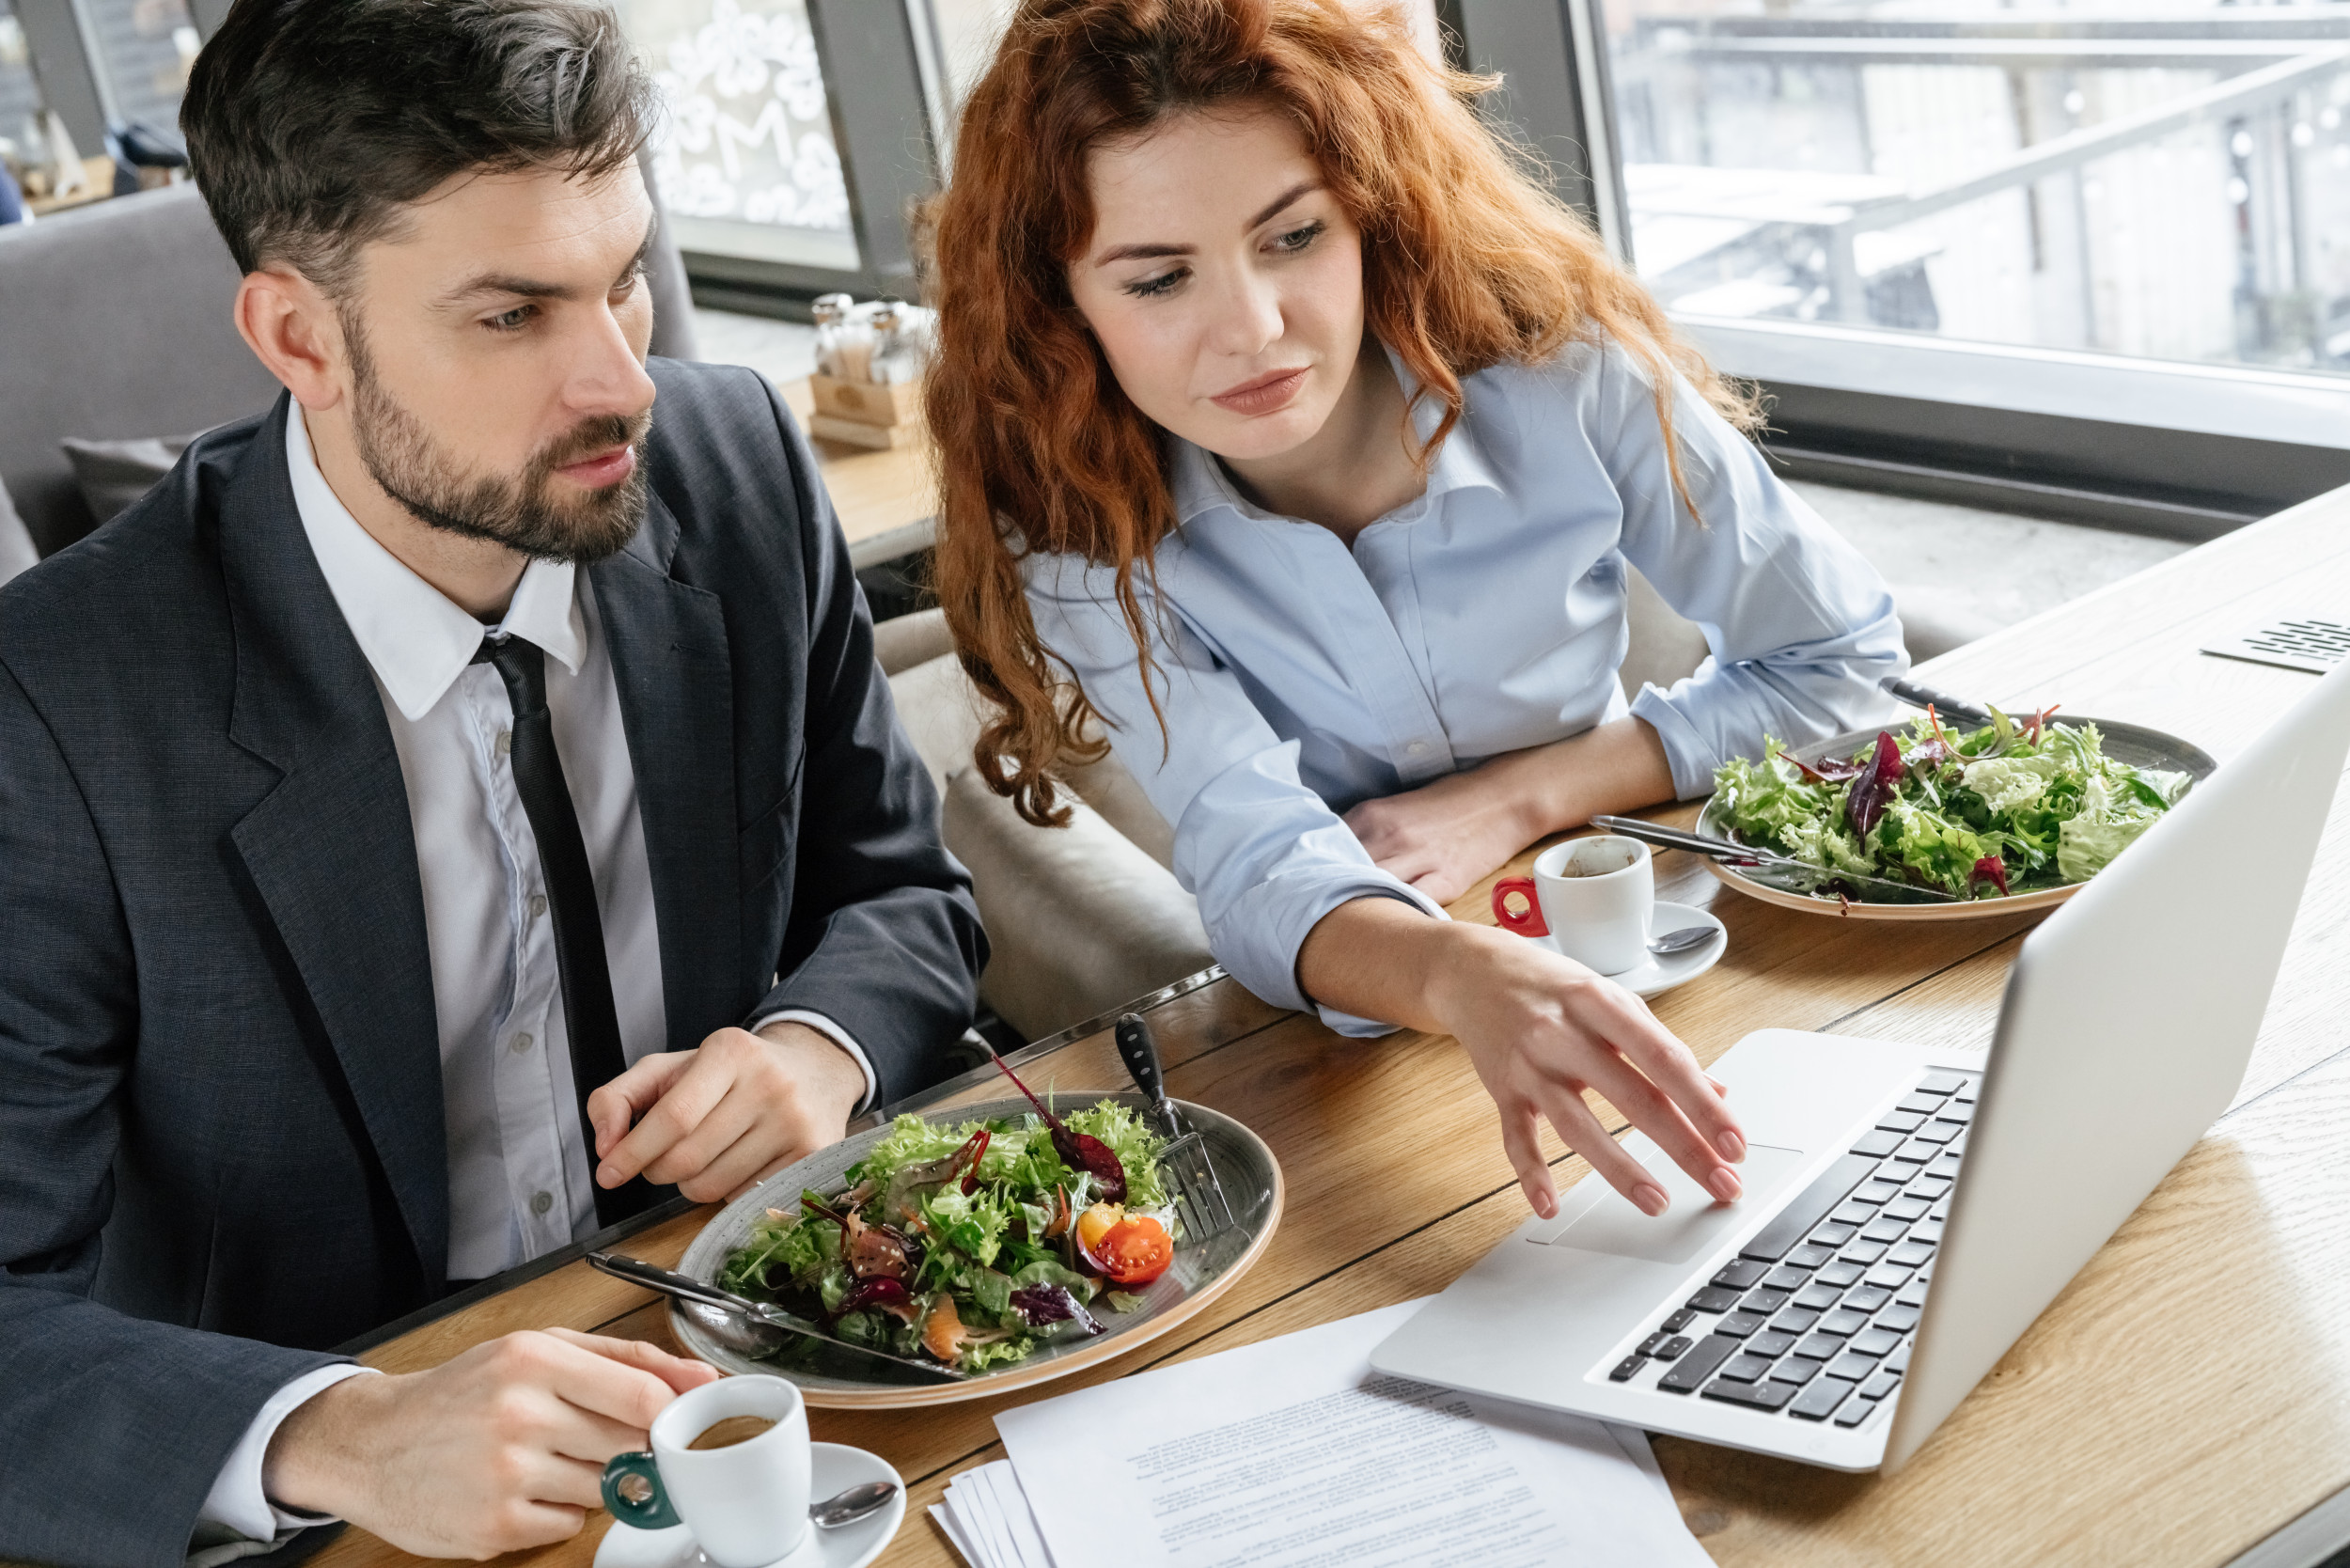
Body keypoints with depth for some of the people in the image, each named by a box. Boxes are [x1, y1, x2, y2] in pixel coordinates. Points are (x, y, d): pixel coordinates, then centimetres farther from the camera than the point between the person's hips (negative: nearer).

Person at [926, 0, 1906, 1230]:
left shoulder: (1561, 379, -14)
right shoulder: (1076, 530, -15)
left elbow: (1840, 659, -2)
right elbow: (1261, 870, -29)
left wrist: (1516, 801, -14)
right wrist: (1461, 978, -51)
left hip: (1636, 968, 1)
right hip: (1331, 1063, -1)